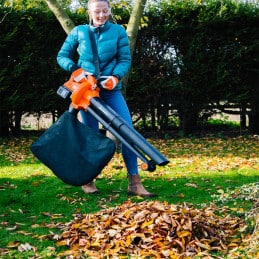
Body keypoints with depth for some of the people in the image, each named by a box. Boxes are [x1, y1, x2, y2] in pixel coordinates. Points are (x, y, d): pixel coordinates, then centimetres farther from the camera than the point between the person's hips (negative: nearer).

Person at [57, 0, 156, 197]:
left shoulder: (118, 31, 2)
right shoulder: (78, 32, 4)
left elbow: (125, 59, 0)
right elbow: (62, 56, 9)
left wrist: (116, 77, -19)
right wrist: (74, 68, -12)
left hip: (111, 89, 0)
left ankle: (134, 183, -9)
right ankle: (88, 180, 18)